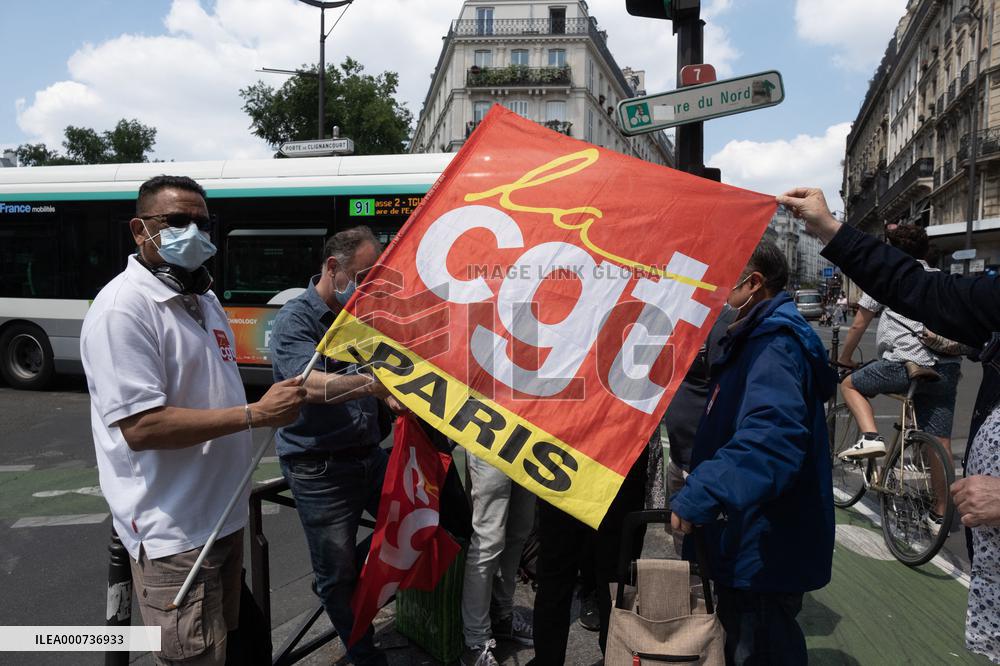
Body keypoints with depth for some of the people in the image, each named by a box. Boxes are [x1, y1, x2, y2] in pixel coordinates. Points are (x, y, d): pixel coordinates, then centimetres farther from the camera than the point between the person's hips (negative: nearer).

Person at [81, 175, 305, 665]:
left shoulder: (203, 298, 10)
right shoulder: (123, 308, -19)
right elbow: (141, 427, -26)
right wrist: (255, 414, -25)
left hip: (224, 513, 9)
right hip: (174, 533, -9)